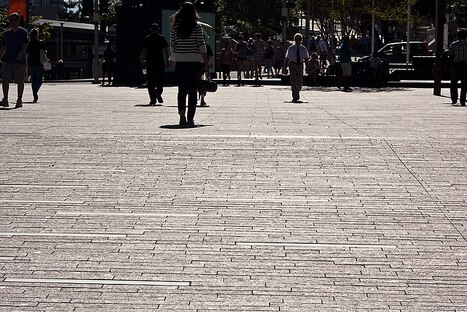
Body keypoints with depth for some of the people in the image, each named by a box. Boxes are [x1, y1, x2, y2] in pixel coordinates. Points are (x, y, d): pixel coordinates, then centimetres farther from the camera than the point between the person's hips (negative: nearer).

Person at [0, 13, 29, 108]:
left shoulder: (23, 32, -1)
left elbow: (25, 45, -11)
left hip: (19, 61, -3)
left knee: (20, 81, 3)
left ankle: (19, 100, 13)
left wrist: (21, 53, -27)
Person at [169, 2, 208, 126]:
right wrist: (206, 62, -1)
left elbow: (172, 45, 6)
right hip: (195, 61, -2)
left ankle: (182, 115, -9)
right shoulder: (197, 27, -5)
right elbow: (201, 45, -7)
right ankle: (190, 118, 0)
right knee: (192, 90, 3)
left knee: (182, 90, 10)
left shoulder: (175, 27, 2)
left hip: (180, 62, 2)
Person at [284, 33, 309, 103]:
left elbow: (306, 59, 4)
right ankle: (295, 98, -10)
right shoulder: (291, 48, -1)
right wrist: (285, 68, -1)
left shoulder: (304, 49, 3)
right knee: (293, 82, -11)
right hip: (293, 65, -3)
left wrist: (307, 67, -4)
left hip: (300, 65, 3)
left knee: (300, 82, 10)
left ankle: (297, 95, 35)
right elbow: (287, 58, 2)